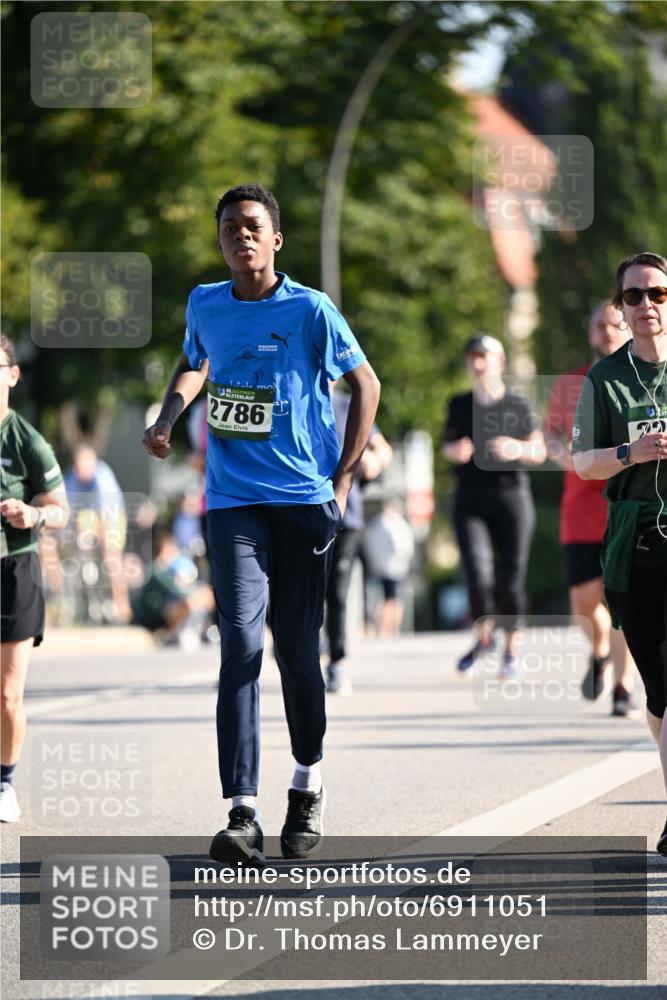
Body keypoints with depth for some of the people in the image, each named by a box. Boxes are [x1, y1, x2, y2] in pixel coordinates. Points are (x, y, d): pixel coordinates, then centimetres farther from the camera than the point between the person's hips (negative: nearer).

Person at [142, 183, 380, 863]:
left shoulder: (310, 310, -4)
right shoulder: (205, 305, 7)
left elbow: (366, 385, 5)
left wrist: (342, 480, 0)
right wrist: (167, 418, 10)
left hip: (303, 500, -1)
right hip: (232, 501, 2)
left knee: (296, 647, 5)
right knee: (240, 642, -12)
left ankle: (308, 782, 30)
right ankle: (242, 813, -18)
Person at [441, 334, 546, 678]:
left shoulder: (518, 406, 1)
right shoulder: (460, 405, 8)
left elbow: (540, 452, 4)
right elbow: (446, 445, 18)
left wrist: (518, 449, -17)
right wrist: (455, 450, -6)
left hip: (511, 496, -1)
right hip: (470, 499, 1)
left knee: (511, 578, -1)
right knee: (478, 572, -14)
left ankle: (511, 649, 16)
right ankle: (483, 636, 10)